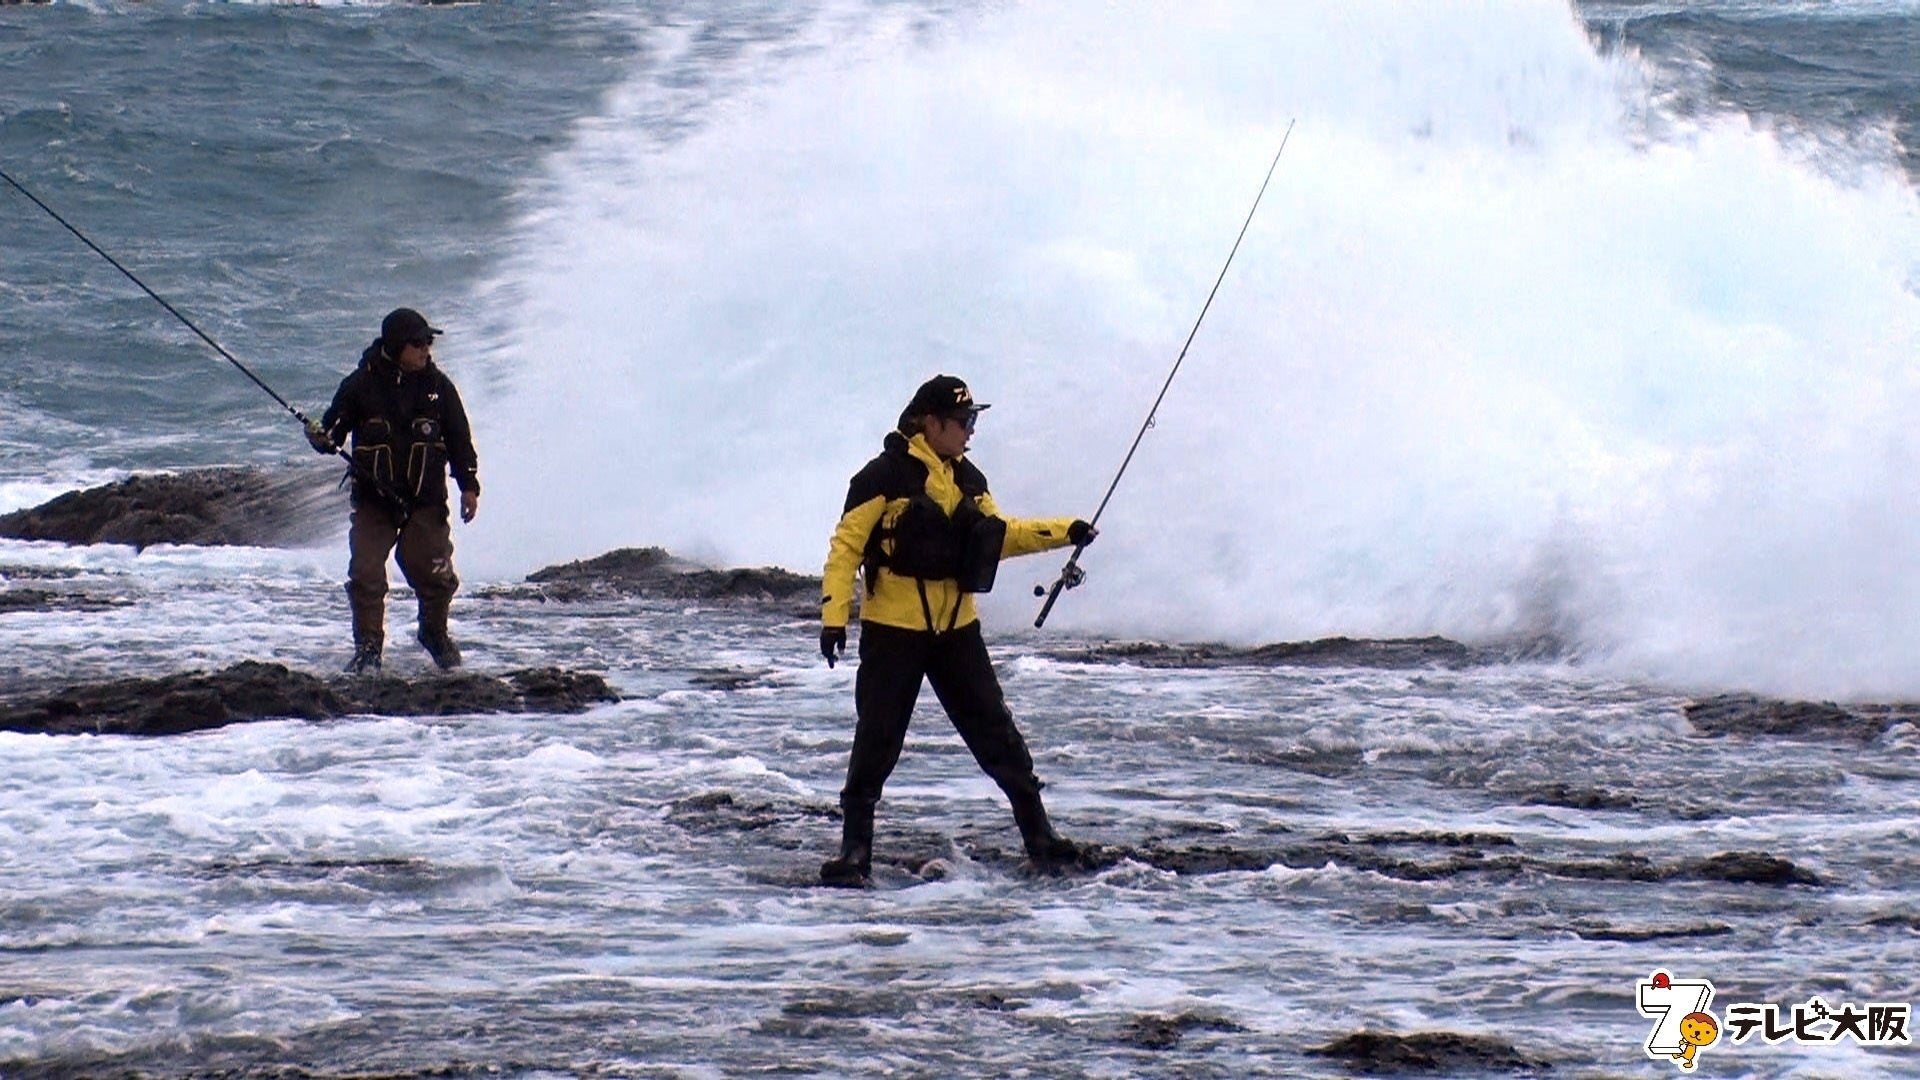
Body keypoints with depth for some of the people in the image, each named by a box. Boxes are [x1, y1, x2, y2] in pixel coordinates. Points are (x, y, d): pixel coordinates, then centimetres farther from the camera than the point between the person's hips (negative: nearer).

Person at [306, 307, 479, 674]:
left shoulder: (437, 385, 2)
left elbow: (459, 438, 9)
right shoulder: (362, 384, -4)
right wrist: (322, 438, -21)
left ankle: (436, 635, 29)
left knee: (435, 575, 3)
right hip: (374, 501, -1)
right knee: (366, 575, -9)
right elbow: (335, 426, 3)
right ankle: (367, 649, 2)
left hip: (426, 501, 1)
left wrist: (468, 485, 6)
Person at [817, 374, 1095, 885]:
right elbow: (846, 547, -11)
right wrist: (834, 617, -17)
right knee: (877, 742, -3)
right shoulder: (884, 477, -11)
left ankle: (1037, 833, 14)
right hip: (893, 631, -5)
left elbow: (998, 534, 20)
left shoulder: (967, 479, 9)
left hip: (956, 628, 5)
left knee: (996, 733, 7)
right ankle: (854, 849, 3)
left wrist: (1065, 532, 12)